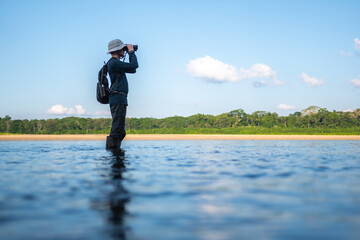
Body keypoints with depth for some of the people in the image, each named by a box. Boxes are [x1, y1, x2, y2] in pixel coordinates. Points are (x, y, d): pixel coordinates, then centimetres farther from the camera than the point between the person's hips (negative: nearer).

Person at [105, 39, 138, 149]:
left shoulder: (117, 63, 21)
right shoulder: (113, 63, -11)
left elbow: (133, 70, 26)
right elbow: (134, 66, -14)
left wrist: (130, 54, 19)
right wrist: (131, 52, 0)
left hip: (121, 99, 11)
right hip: (117, 99, -11)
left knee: (120, 129, 12)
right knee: (117, 128, -13)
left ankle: (116, 151, 16)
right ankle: (112, 149, -13)